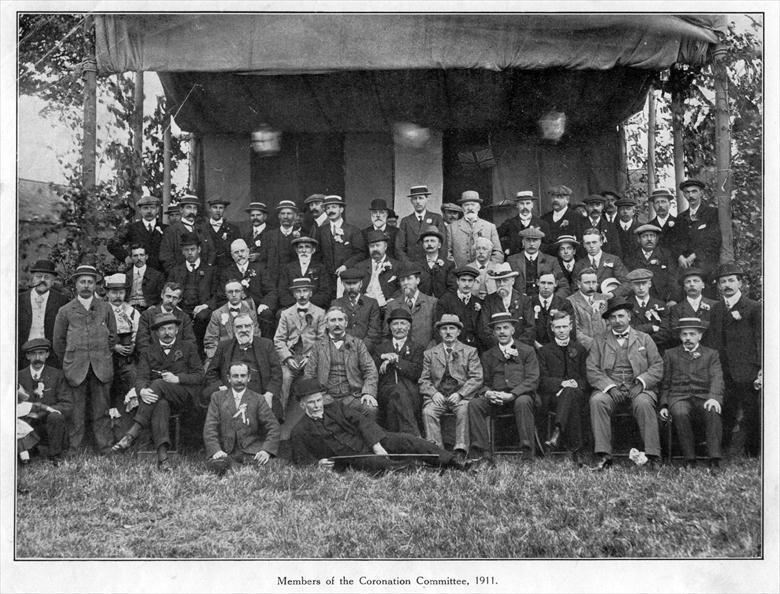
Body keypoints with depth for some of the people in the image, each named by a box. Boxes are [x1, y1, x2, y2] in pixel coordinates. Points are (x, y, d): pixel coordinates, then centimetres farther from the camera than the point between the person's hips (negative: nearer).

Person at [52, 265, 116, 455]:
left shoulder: (105, 308, 9)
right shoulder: (65, 311, 6)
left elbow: (112, 336, 16)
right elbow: (58, 342, 12)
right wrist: (69, 363, 12)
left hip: (101, 368, 1)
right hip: (75, 368, -1)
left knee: (102, 411, 2)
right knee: (76, 412, 0)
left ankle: (105, 450, 7)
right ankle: (73, 452, 6)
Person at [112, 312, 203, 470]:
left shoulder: (188, 348, 16)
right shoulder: (148, 353, 19)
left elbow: (199, 376, 8)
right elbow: (141, 377, 4)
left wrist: (177, 379, -10)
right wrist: (142, 391, -21)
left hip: (184, 395, -1)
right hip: (159, 396, 1)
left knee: (158, 384, -33)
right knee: (161, 404, -37)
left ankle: (132, 433, -43)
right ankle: (162, 455, -51)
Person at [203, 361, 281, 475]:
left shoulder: (258, 399, 12)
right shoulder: (217, 397, 14)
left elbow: (273, 427, 5)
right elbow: (210, 427, 5)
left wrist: (267, 451, -13)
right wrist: (216, 450, -13)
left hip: (250, 450, 0)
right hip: (225, 451, 0)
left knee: (260, 465, -33)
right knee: (216, 465, -34)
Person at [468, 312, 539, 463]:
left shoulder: (527, 351, 9)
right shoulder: (488, 355, 19)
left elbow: (532, 380, -2)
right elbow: (485, 382, 17)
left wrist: (511, 395, -17)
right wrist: (487, 393, -10)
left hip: (520, 396, -3)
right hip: (495, 399, 3)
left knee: (522, 402, -37)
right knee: (474, 403, -25)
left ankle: (528, 453, -30)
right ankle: (481, 451, -25)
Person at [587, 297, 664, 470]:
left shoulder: (644, 339, 18)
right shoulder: (599, 341, 17)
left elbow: (658, 367, 9)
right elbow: (592, 370, 6)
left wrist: (641, 383, -9)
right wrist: (610, 387, -10)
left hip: (638, 389, 0)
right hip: (609, 389, 1)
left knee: (643, 403, -34)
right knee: (597, 401, -32)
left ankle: (653, 456, -28)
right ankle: (604, 456, -30)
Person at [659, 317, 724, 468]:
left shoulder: (711, 354, 18)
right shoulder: (670, 354, 20)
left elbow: (717, 378, 2)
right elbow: (665, 384, 18)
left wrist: (714, 397, -18)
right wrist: (664, 405, 2)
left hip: (704, 397, 0)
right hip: (679, 397, 0)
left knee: (713, 412, -35)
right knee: (680, 413, -35)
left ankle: (714, 460, -34)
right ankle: (689, 460, -28)